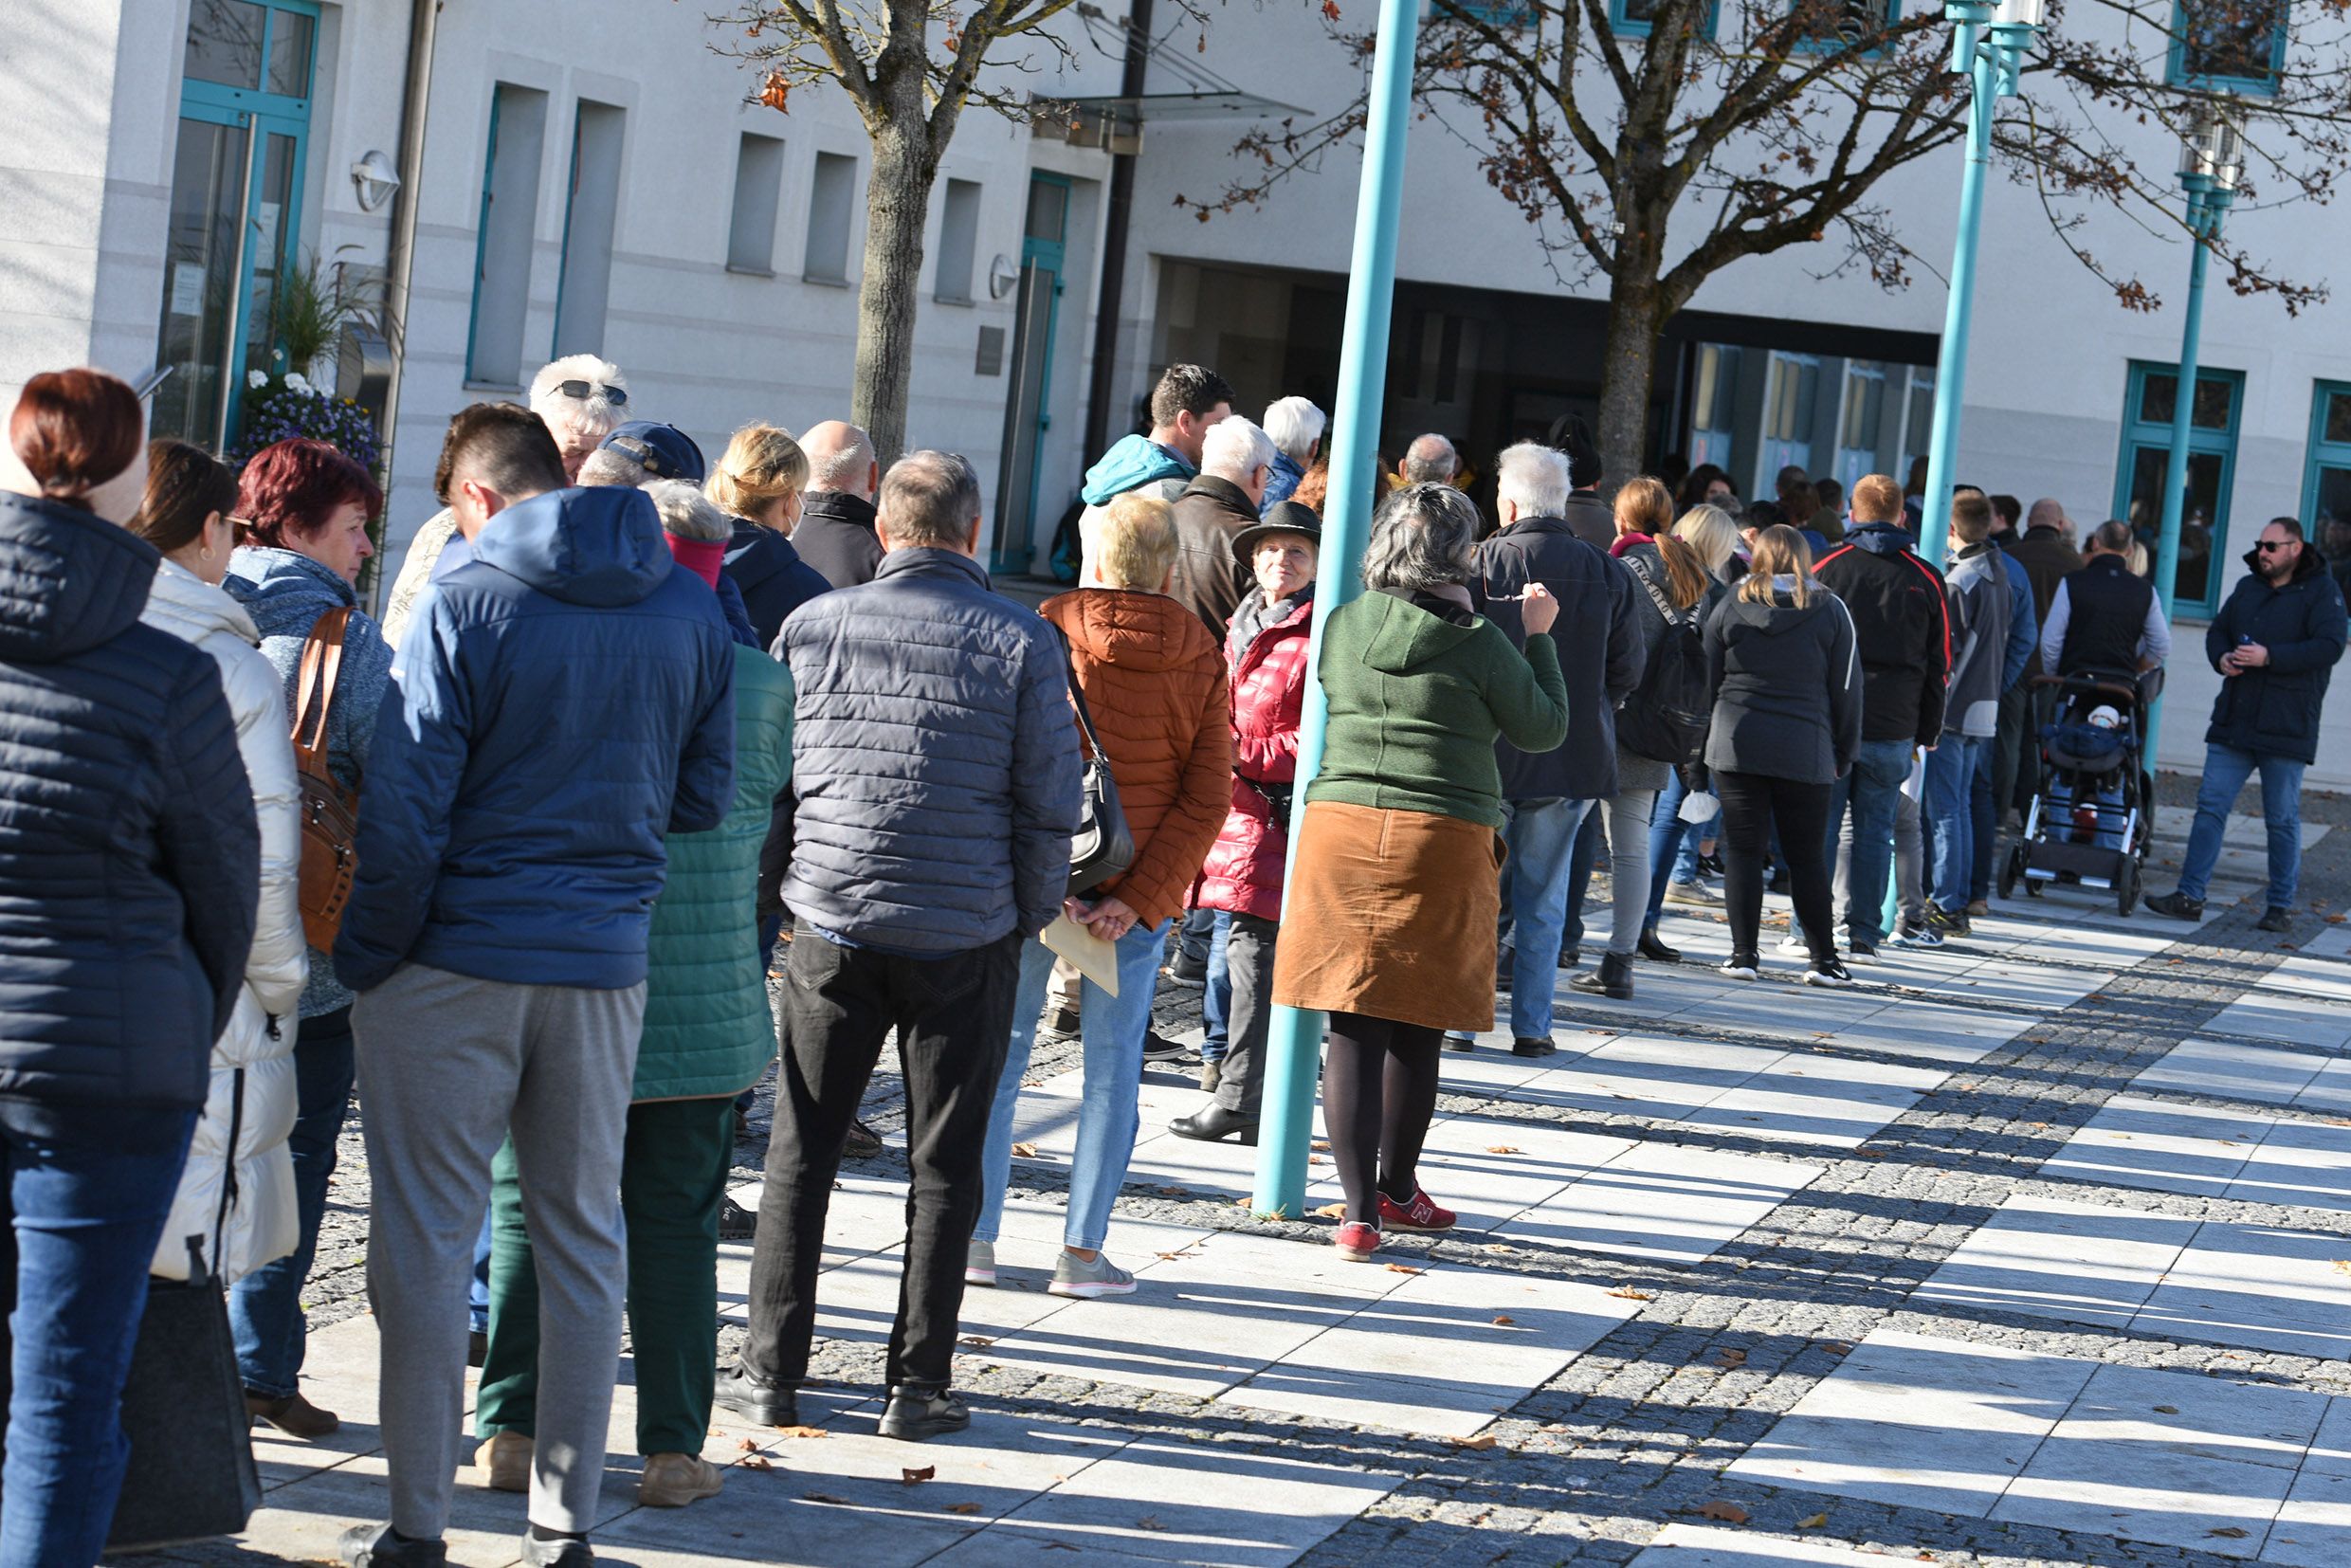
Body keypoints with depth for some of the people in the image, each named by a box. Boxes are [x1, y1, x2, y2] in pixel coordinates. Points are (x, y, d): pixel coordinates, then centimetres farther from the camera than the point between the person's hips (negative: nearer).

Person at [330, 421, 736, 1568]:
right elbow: (707, 795, 8)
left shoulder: (466, 607, -11)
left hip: (457, 960, -4)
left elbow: (405, 817, -14)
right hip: (605, 965, 4)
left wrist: (365, 960, -4)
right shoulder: (688, 609, 3)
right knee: (583, 1236, 12)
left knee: (424, 1241, 3)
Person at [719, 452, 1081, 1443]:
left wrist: (780, 889, 19)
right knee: (944, 1166, 7)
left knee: (800, 1153, 10)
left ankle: (772, 1371, 11)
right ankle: (918, 1386, 8)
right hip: (968, 935, -1)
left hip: (832, 924, 1)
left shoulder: (814, 626, 0)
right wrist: (1033, 913, 9)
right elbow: (1050, 803, -4)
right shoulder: (1022, 643, -5)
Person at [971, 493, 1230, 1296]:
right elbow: (1207, 797, -5)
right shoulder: (1201, 662, 0)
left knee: (1000, 1050, 9)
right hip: (1137, 888, 1)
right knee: (1112, 1064, 8)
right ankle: (1082, 1249, 8)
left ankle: (975, 1237, 11)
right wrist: (1139, 898, -9)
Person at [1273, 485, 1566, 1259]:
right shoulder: (1478, 642, -7)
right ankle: (1397, 1188, 27)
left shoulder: (1343, 627, 4)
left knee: (1353, 1028, 3)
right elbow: (1545, 730, 5)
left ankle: (1361, 1210, 1)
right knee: (1415, 1029, 12)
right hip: (1442, 844, -3)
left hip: (1341, 826, 3)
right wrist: (1536, 637, 16)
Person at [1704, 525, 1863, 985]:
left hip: (1736, 745, 0)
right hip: (1805, 752, 0)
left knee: (1742, 850, 4)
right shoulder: (1830, 611, 2)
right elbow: (1846, 688, 4)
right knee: (1808, 857, 6)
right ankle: (1824, 959, 7)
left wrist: (1703, 741, 15)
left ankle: (1743, 953, 1)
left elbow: (1708, 680, 7)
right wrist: (1844, 752, 12)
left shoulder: (1731, 608, 4)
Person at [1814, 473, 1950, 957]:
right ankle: (1862, 932, 5)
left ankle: (1811, 930, 3)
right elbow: (1939, 665, 8)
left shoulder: (1826, 569, 0)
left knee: (1817, 825, 5)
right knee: (1873, 828, 7)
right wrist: (1926, 733, 14)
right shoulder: (1925, 580, 5)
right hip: (1893, 730, 1)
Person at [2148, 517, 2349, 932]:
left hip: (2285, 727, -6)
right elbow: (2217, 631, 24)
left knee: (2282, 819, 2)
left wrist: (2269, 656, -22)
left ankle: (2281, 906, 11)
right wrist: (2222, 657, 0)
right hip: (2234, 722, 6)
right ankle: (2190, 896, 1)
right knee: (2210, 806, 0)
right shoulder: (2248, 586, 15)